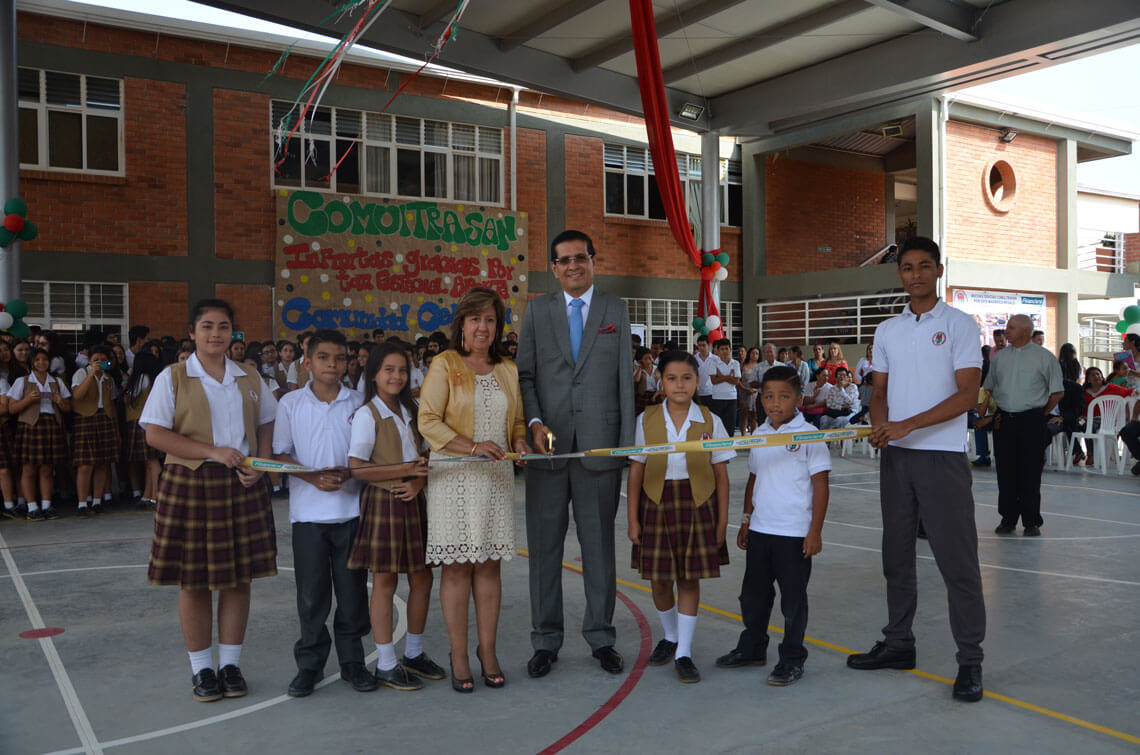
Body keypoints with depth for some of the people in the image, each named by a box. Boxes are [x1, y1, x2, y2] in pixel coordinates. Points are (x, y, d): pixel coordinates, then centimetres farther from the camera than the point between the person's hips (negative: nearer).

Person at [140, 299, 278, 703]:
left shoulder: (250, 379, 10)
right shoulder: (172, 378, -1)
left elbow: (267, 427, 13)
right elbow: (155, 434, -8)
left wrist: (259, 465, -6)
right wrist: (212, 452, -17)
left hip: (243, 487, 3)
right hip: (189, 484, -3)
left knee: (239, 577, 6)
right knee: (194, 580, 4)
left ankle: (230, 664, 19)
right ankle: (201, 669, 17)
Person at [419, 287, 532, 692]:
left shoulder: (508, 370, 14)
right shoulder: (444, 365, -1)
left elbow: (517, 419, 21)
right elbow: (428, 421, -9)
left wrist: (519, 441, -2)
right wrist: (473, 446, -19)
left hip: (496, 477, 4)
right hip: (454, 477, -4)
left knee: (489, 564, 7)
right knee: (457, 565, -1)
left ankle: (488, 651, 17)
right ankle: (459, 656, 9)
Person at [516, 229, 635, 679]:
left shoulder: (615, 310, 7)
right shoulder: (538, 311, 8)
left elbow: (624, 377, 4)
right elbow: (525, 375, 6)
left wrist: (628, 443, -1)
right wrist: (534, 422, -11)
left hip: (599, 446, 0)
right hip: (548, 444, 1)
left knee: (599, 544, 8)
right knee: (544, 546, 6)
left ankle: (600, 637, 22)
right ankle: (545, 640, 19)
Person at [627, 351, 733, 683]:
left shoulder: (710, 421, -3)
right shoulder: (647, 421, -2)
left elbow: (721, 473, 2)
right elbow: (636, 472, 1)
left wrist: (722, 519, 1)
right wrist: (633, 518, 0)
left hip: (697, 505, -1)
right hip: (657, 504, 1)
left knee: (690, 578, 4)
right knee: (659, 579, 9)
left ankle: (683, 653, 15)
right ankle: (670, 637, 35)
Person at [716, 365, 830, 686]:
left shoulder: (809, 436, -9)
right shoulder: (759, 435, 8)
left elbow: (821, 485, -9)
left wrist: (815, 531, -12)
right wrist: (746, 521, 16)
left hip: (795, 534, -6)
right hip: (760, 530, 6)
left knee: (793, 599, 5)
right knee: (753, 594, 16)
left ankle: (792, 660, 19)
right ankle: (752, 648, 33)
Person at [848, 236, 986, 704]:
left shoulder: (959, 325, -3)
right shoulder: (887, 330, 13)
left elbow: (967, 394, -11)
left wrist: (909, 424, -20)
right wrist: (879, 426, -8)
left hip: (942, 456, -5)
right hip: (895, 456, 6)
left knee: (957, 559, -3)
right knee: (896, 555, 12)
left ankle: (970, 660, 7)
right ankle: (898, 644, 25)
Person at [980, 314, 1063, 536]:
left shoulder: (1045, 357, 0)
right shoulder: (999, 357, 11)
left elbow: (1057, 392, 3)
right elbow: (988, 388, 19)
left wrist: (1041, 415, 2)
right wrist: (995, 413, 10)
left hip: (1031, 422, -3)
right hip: (1004, 421, 3)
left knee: (1030, 473, 0)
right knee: (1006, 472, 4)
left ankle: (1031, 522, 9)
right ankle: (1008, 519, 13)